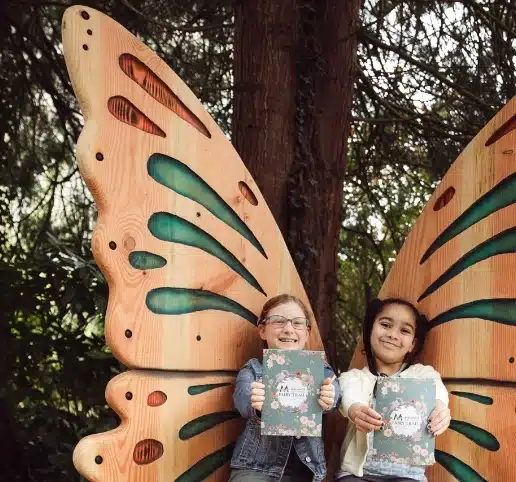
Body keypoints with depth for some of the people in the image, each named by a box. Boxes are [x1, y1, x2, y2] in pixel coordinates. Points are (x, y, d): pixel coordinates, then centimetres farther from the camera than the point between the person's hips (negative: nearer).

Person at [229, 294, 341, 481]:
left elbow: (333, 389, -12)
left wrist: (328, 398, -37)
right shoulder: (253, 369, 6)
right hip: (255, 466, -1)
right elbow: (243, 398, -15)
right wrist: (256, 404, -39)